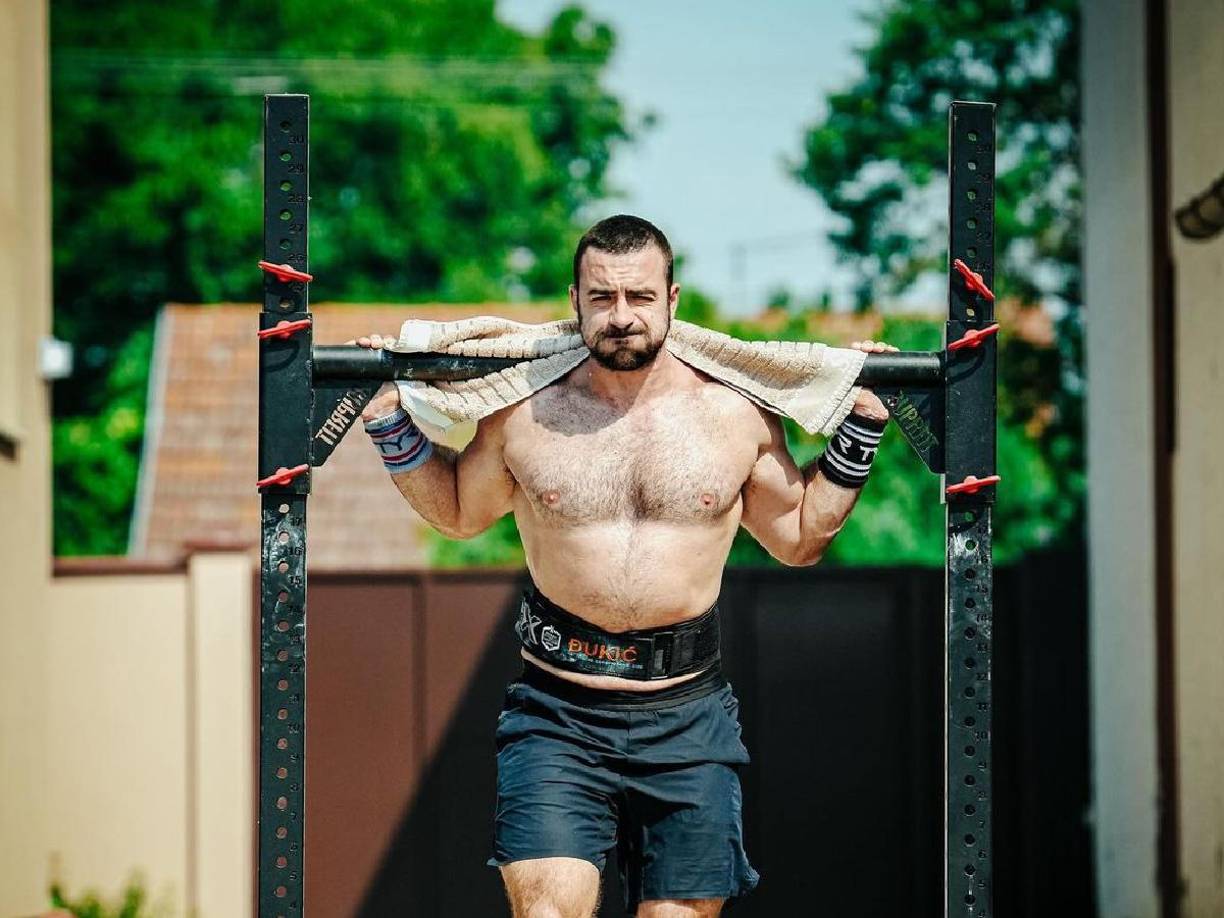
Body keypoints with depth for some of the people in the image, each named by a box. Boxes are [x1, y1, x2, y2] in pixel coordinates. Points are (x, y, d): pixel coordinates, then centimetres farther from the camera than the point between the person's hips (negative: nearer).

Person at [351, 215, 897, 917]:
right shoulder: (523, 413, 3)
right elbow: (459, 512, 21)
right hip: (558, 714, -1)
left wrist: (862, 428, 11)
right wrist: (392, 423, 10)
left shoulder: (738, 414, 4)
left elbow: (800, 538, 18)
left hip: (689, 721, 1)